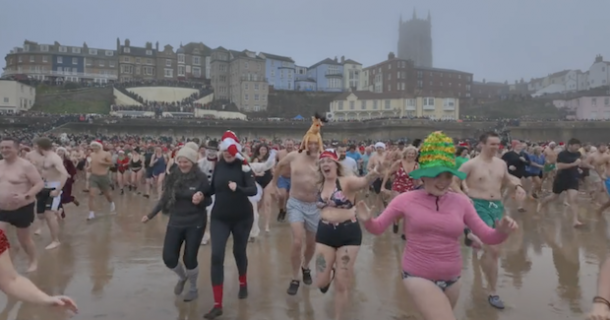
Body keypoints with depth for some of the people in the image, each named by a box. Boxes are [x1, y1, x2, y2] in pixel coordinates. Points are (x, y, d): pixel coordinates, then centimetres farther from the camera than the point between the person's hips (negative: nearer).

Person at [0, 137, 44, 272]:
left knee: (24, 238, 10)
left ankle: (33, 261, 34)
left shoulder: (25, 165, -17)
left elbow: (40, 183, -19)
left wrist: (26, 196, -30)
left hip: (22, 209, -5)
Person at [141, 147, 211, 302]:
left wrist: (201, 199, -30)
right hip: (175, 222, 4)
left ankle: (193, 289, 29)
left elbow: (209, 201, -7)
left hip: (195, 224, -4)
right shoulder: (173, 177, -2)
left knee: (189, 258, 0)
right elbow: (165, 199, 8)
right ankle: (182, 277, 37)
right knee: (169, 258, 2)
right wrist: (150, 215, 11)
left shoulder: (201, 178, -12)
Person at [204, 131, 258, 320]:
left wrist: (238, 188, -39)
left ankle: (243, 283, 47)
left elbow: (253, 190, -21)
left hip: (242, 217, -2)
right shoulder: (218, 165, -1)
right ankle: (217, 305, 1)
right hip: (219, 217, 2)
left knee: (239, 251, 15)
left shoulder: (243, 166, -11)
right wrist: (202, 194, -9)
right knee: (216, 256, -7)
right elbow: (213, 188, 10)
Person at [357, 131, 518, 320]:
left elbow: (487, 237, 1)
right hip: (418, 276, -4)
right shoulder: (406, 200, -10)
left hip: (451, 279, 4)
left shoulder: (461, 202, -3)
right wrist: (367, 220, -24)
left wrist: (502, 231, -21)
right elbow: (378, 228, -2)